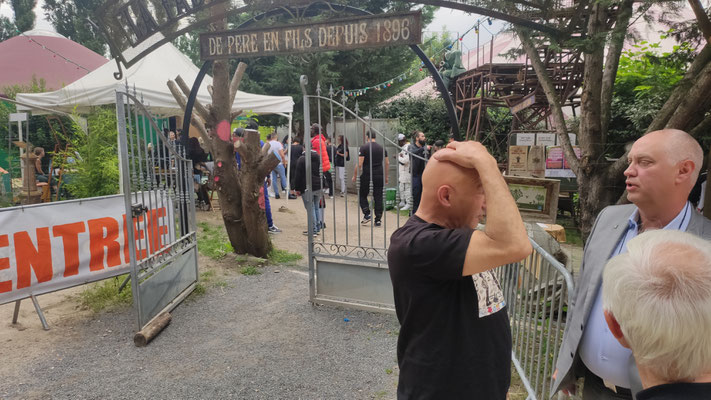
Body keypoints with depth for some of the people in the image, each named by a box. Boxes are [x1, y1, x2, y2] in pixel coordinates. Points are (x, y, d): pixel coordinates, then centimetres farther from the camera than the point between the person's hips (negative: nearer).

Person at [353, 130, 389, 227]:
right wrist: (386, 177, 18)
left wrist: (355, 176, -1)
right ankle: (378, 220, 7)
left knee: (362, 195, 12)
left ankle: (367, 214, -3)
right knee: (378, 198, 7)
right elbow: (387, 163, 10)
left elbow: (359, 164, -11)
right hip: (379, 176, 4)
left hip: (367, 176, -4)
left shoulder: (363, 148, -6)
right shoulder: (382, 148, 9)